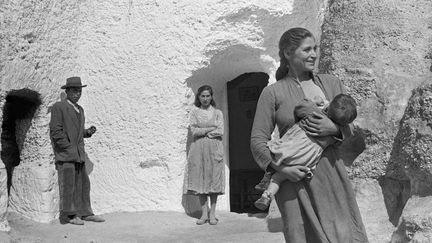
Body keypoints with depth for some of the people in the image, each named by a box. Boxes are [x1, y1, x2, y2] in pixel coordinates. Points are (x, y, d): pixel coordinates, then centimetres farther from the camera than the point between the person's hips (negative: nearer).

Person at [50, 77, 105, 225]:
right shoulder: (58, 107, -4)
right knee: (68, 184, -5)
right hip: (64, 153, -7)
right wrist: (68, 147, -14)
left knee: (83, 184, 8)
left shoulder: (80, 110, 18)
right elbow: (56, 131, -11)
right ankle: (68, 215, 2)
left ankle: (84, 213, 15)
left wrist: (88, 132, 5)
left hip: (79, 154, 7)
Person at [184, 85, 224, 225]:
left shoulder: (217, 113, 10)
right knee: (200, 180, -2)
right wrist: (211, 128, -6)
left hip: (214, 149, 0)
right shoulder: (194, 112, 11)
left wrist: (202, 132, -5)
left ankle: (212, 214, 4)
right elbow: (194, 131, -2)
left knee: (214, 179, -3)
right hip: (198, 149, 0)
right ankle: (204, 213, 4)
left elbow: (220, 132, -2)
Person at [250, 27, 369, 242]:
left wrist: (334, 129, -11)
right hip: (295, 178, -3)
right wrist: (280, 168, -17)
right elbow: (258, 140, -2)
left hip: (332, 176, 3)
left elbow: (349, 131, 12)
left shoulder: (331, 83, 11)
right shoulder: (272, 93, 0)